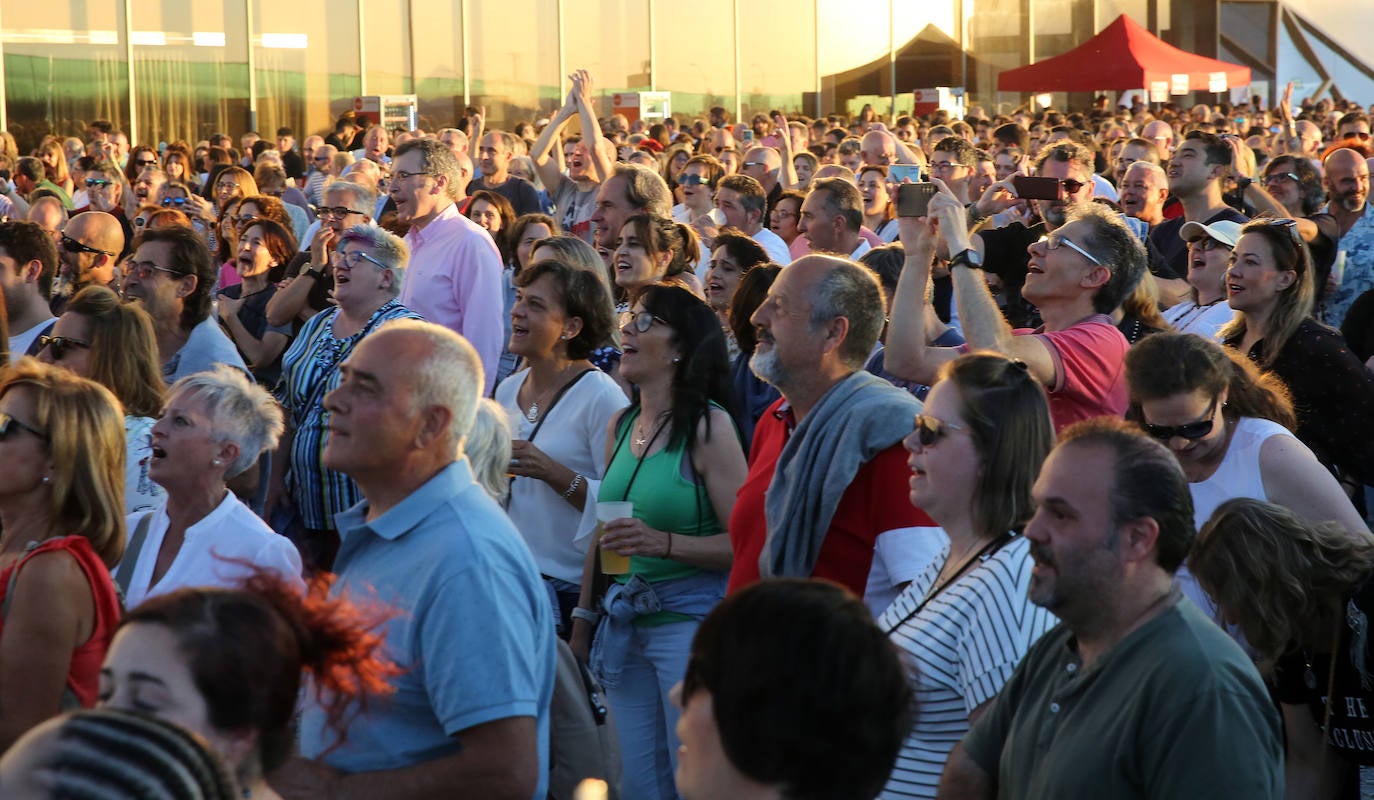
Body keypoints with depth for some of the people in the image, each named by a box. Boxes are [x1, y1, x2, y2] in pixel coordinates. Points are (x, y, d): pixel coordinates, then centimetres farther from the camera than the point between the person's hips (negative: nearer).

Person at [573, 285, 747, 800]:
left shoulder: (708, 426, -10)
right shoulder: (620, 426, 10)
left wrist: (665, 543, -27)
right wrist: (584, 617, 18)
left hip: (689, 617, -7)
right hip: (624, 621, 7)